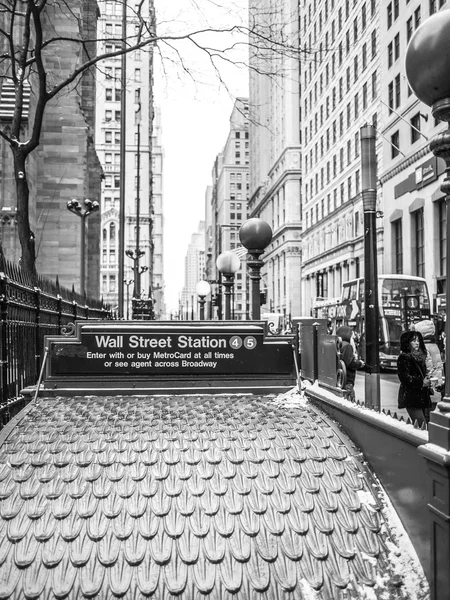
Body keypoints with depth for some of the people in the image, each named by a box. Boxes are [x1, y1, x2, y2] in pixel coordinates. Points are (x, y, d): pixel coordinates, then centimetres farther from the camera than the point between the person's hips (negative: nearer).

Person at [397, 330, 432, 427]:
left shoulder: (420, 356, 17)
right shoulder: (403, 358, -9)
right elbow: (405, 377, -17)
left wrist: (427, 381, 5)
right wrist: (422, 382, -14)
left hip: (423, 397, 8)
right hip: (411, 398, -8)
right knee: (421, 426, -14)